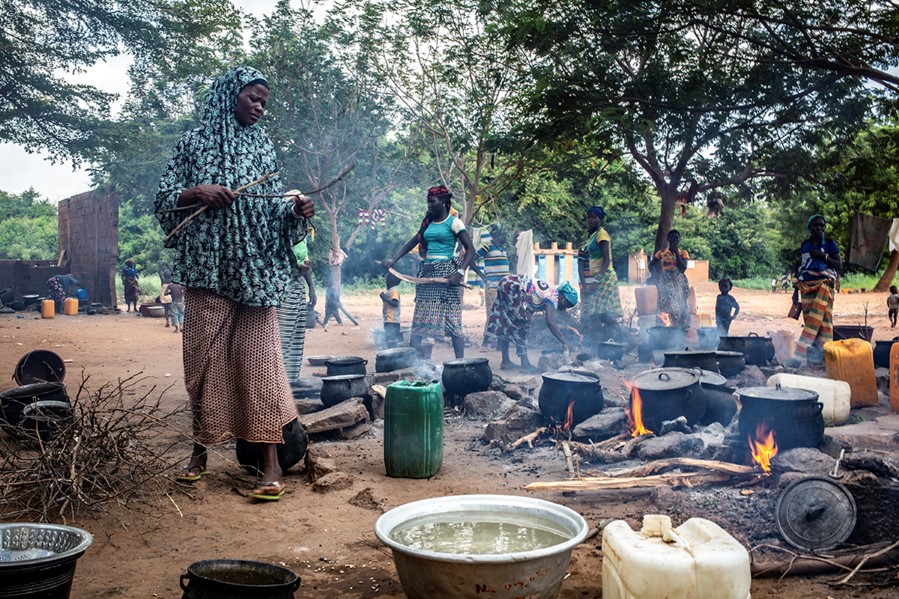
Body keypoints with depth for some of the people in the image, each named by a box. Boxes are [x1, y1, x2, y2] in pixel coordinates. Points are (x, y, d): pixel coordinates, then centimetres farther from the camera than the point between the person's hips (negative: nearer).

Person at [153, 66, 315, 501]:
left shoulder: (263, 146, 14)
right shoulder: (195, 142, 8)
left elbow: (271, 204, 12)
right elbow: (165, 197, 6)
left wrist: (295, 211, -9)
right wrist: (197, 192, -13)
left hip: (255, 269, 1)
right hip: (207, 266, 0)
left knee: (259, 357, -6)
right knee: (204, 356, 3)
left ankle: (272, 463, -7)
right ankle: (201, 450, 20)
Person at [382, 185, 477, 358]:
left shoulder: (454, 223, -4)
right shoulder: (428, 223, 15)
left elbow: (470, 249, -8)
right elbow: (412, 243, 20)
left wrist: (460, 272, -19)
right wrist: (393, 260, 8)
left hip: (446, 273, -6)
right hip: (427, 272, 6)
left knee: (452, 320, -6)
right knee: (419, 319, 1)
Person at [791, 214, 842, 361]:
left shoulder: (830, 244, 5)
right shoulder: (805, 245, 15)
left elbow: (839, 266, 2)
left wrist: (823, 256, -10)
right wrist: (796, 290, 18)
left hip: (823, 284, -4)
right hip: (806, 285, 4)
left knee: (819, 319, -13)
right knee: (809, 319, -1)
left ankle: (800, 353, -16)